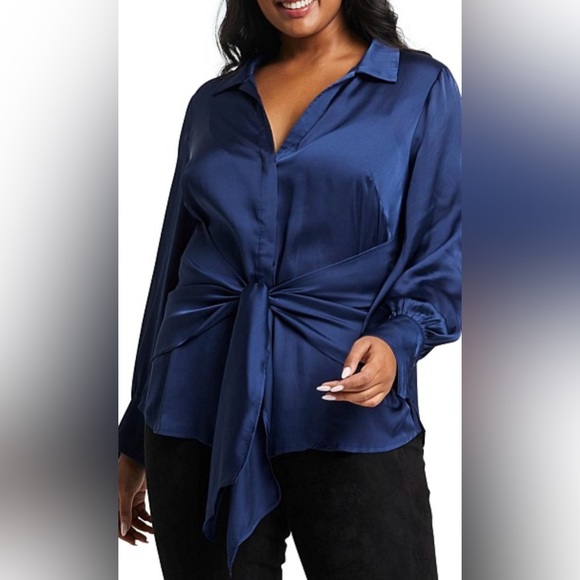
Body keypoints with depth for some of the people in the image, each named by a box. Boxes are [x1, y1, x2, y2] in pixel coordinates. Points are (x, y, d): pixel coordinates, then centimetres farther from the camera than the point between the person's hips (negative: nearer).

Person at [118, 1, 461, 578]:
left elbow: (442, 259, 1)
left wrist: (396, 340, -20)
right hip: (201, 405, 3)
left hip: (349, 417, -2)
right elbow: (173, 266, 15)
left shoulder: (421, 87, 4)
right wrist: (136, 442, 15)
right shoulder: (213, 103, 12)